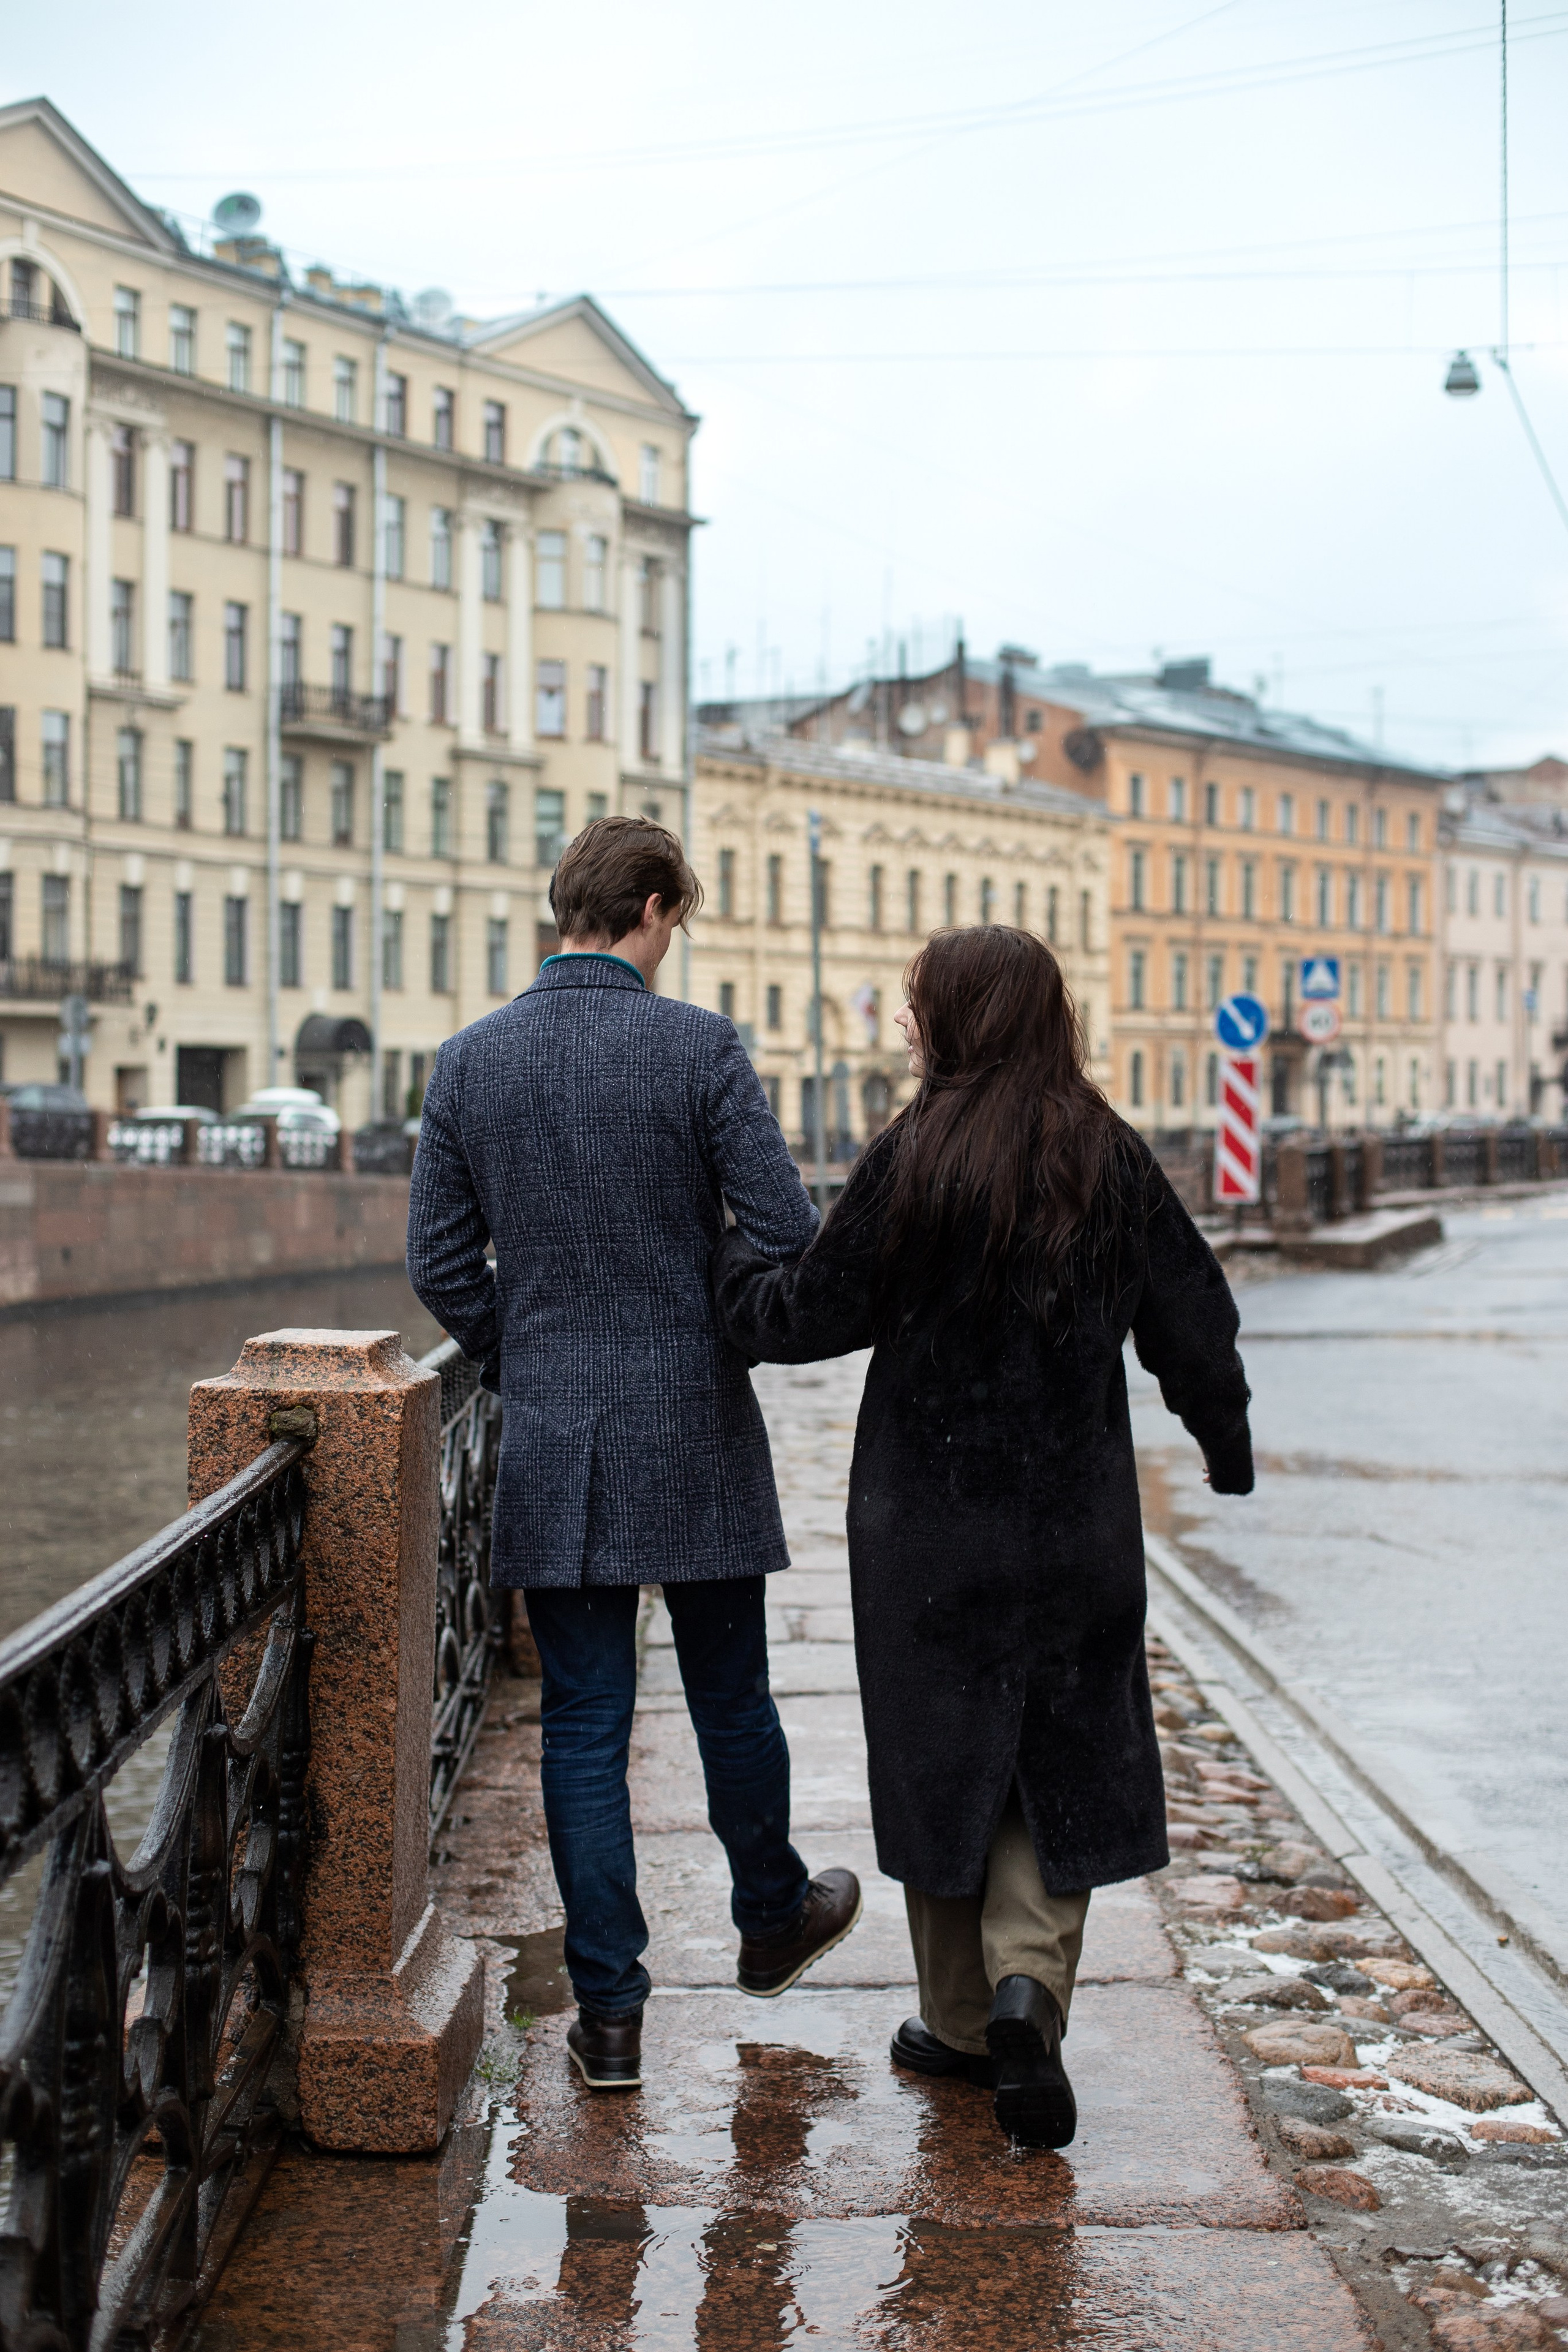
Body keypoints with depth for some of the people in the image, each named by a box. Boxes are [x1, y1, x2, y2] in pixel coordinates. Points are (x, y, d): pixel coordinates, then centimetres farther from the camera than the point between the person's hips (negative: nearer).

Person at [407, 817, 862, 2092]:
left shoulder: (469, 1061, 0)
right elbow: (787, 1235, -12)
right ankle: (772, 1915, 37)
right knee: (730, 1697, 16)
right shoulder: (699, 1046, -10)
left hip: (550, 1445, 2)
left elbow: (441, 1263, 3)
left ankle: (609, 2008, 10)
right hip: (694, 1435, -2)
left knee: (583, 1723, 7)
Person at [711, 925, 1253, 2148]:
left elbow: (811, 1315, -6)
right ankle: (1029, 1983, -8)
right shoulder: (1114, 1160, -2)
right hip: (1077, 1525, 2)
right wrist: (1227, 1443, 21)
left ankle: (964, 2021, 20)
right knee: (1059, 1766, 11)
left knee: (943, 1756, 11)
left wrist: (731, 1258, 13)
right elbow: (1193, 1321, 4)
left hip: (929, 1517, -2)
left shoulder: (916, 1160, -12)